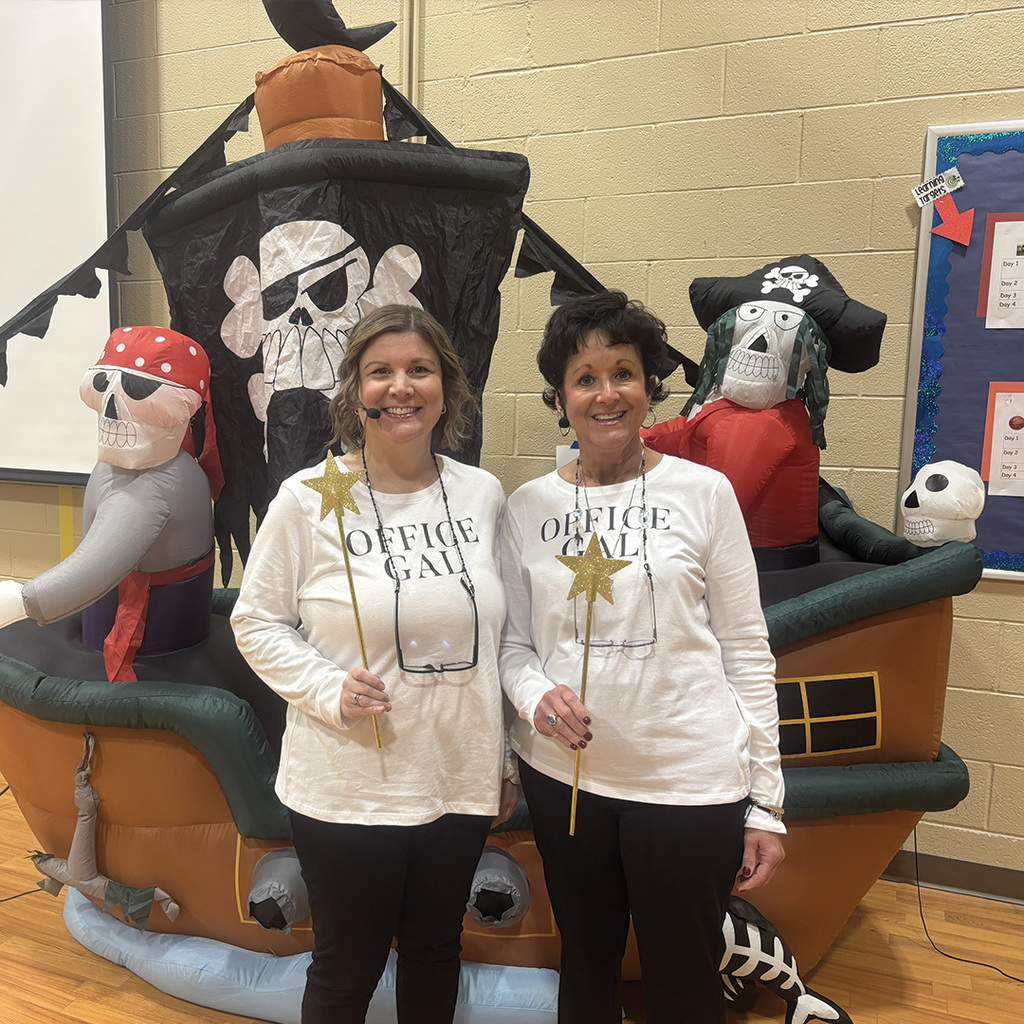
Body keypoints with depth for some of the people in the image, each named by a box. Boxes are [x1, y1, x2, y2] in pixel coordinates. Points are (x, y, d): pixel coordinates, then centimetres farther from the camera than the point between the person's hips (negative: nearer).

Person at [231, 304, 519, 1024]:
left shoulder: (484, 494, -1)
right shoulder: (309, 497, -11)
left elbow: (501, 633, 8)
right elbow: (257, 621, -2)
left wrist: (509, 761, 11)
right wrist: (327, 689, -19)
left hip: (460, 781, 3)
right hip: (348, 788, -3)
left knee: (436, 952, 22)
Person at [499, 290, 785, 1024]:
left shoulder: (702, 492, -6)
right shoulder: (530, 506, 1)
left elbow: (747, 651, -4)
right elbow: (514, 642, 7)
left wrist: (766, 800, -4)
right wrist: (535, 695, -15)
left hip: (689, 779, -2)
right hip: (562, 775, 3)